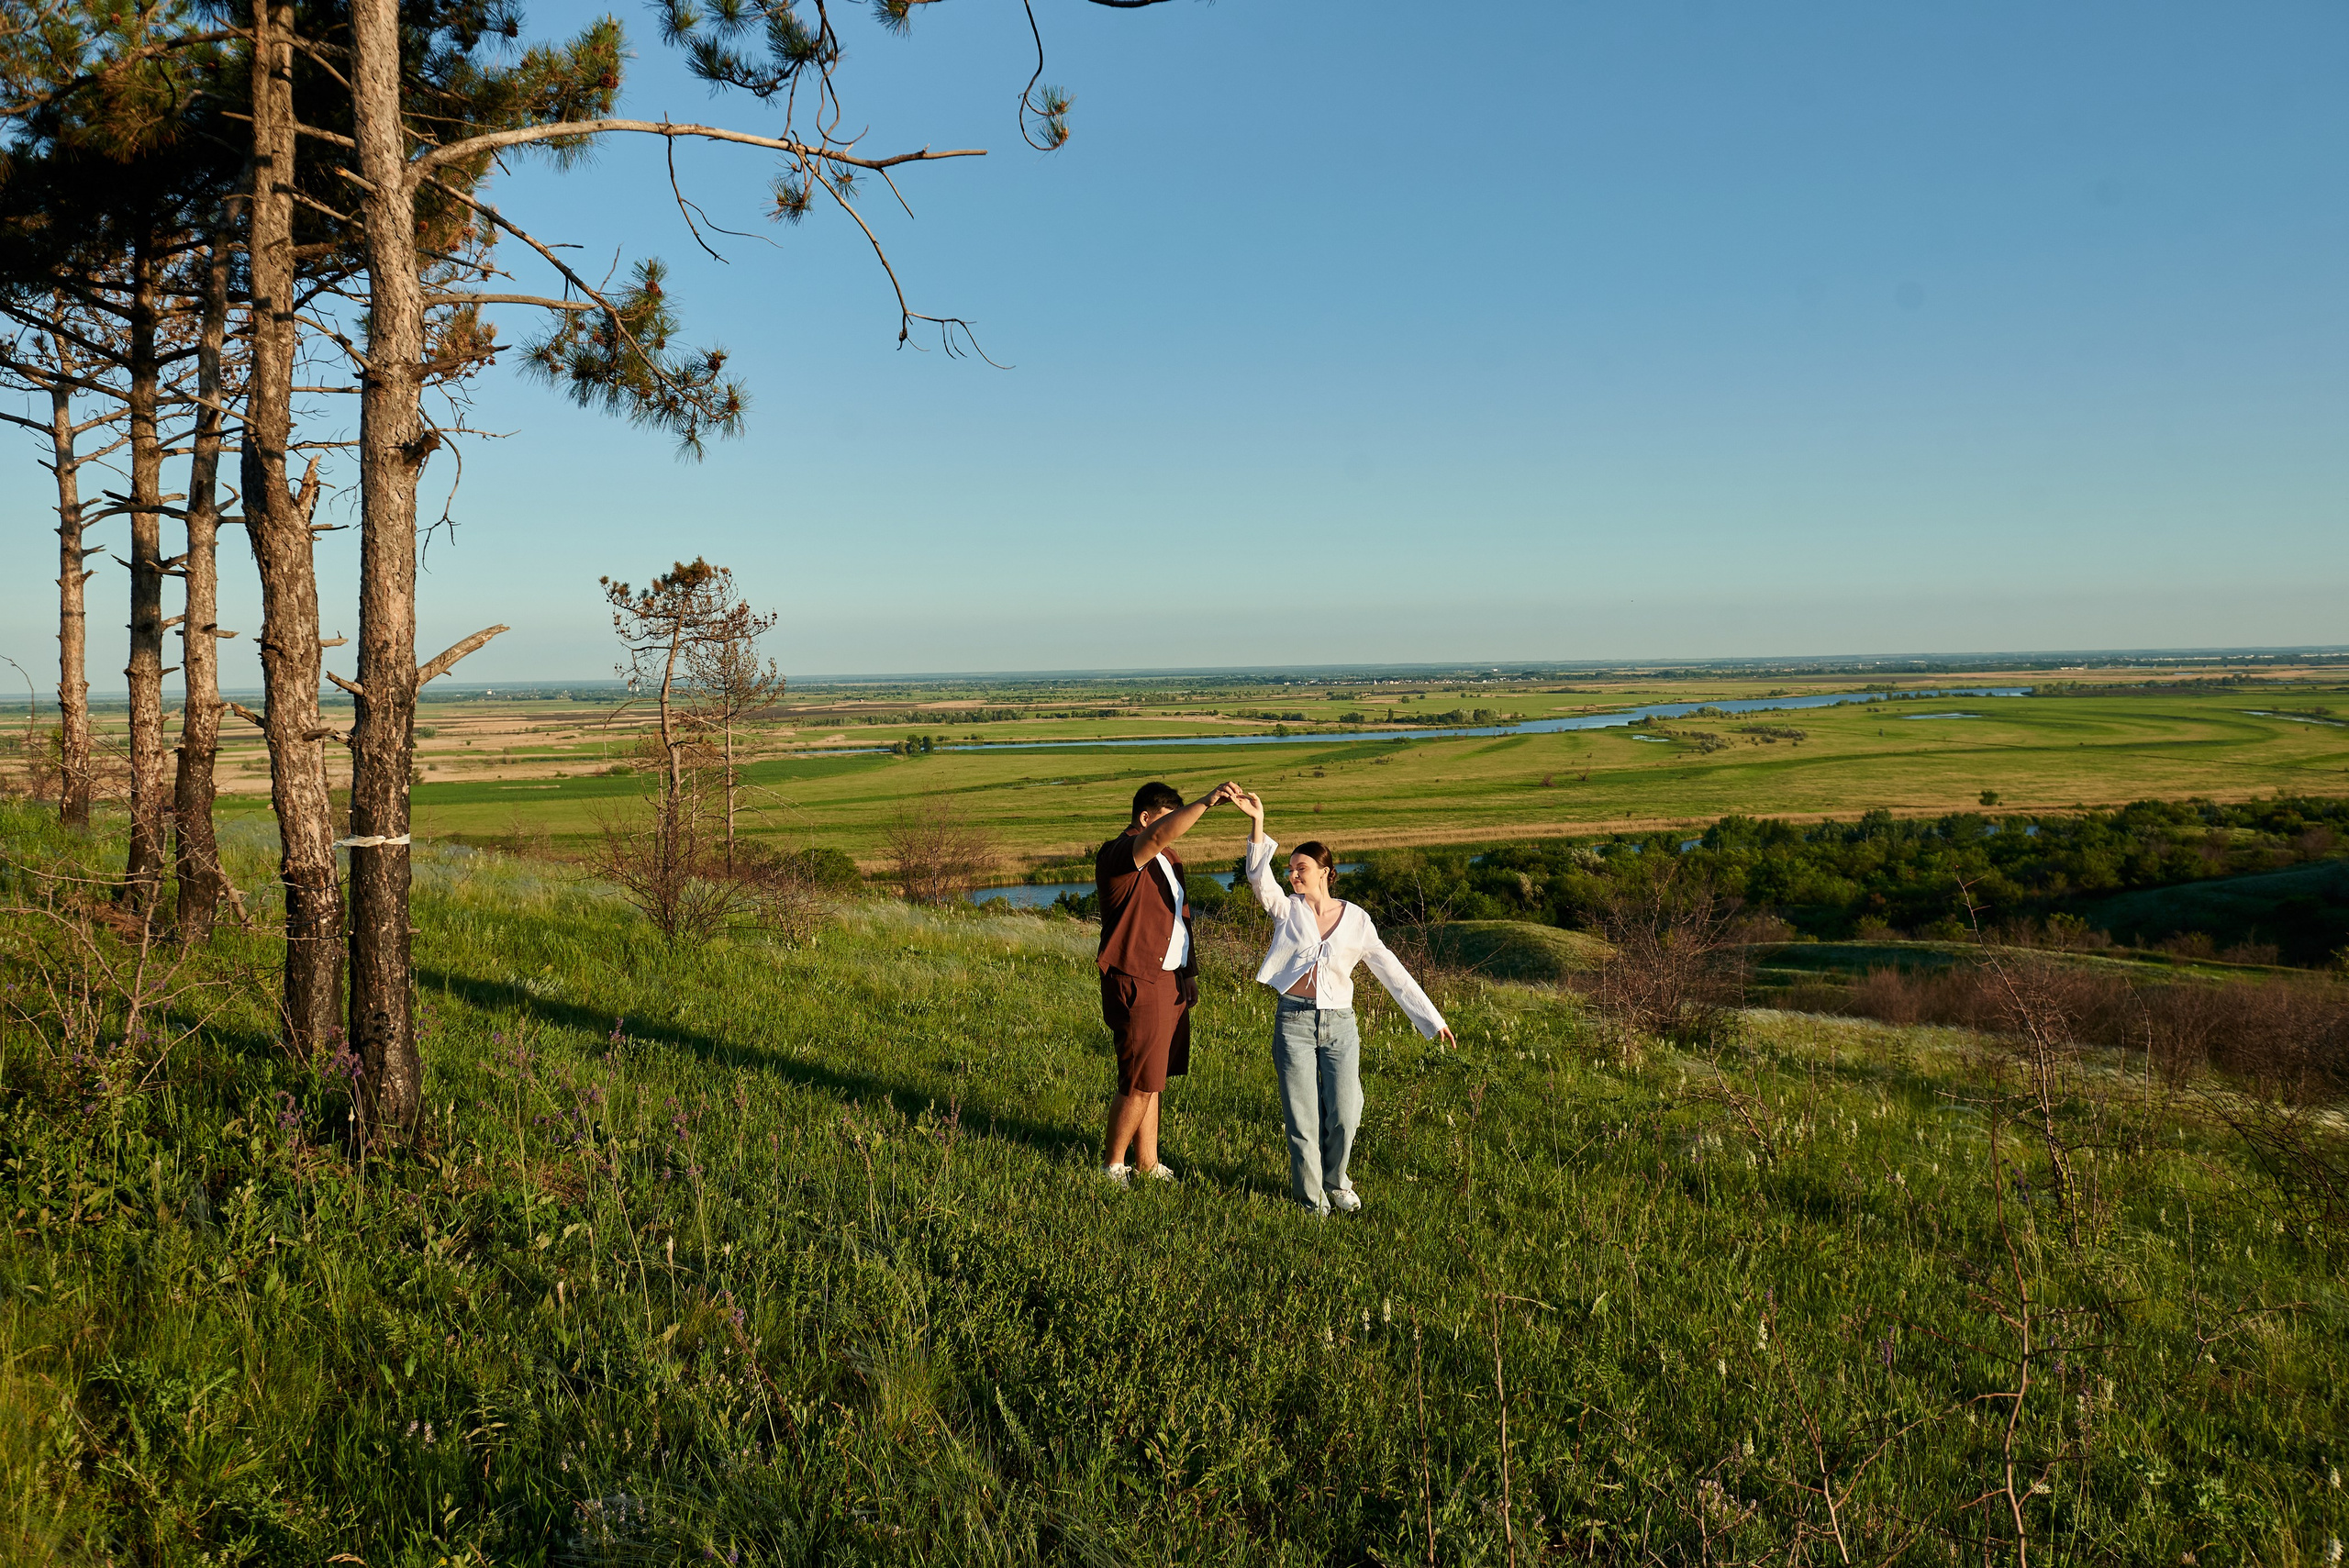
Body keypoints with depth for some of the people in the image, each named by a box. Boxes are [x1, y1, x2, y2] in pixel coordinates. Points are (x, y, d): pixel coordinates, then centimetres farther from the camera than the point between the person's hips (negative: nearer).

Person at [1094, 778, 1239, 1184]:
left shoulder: (1168, 858, 15)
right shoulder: (1118, 855, -16)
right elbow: (1160, 836, -37)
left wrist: (1189, 971, 19)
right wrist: (1207, 802, -41)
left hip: (1170, 980, 9)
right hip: (1137, 985, -9)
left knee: (1153, 1079, 14)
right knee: (1140, 1084, -3)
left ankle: (1148, 1164, 22)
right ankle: (1112, 1166, 12)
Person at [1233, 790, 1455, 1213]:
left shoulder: (1356, 919, 5)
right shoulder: (1287, 909, 3)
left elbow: (1391, 971, 8)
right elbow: (1259, 876, -15)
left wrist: (1432, 1018, 7)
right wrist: (1257, 821, -28)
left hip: (1340, 1023, 1)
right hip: (1294, 1021, -1)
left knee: (1344, 1116, 1)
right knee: (1303, 1117, 1)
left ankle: (1335, 1182, 30)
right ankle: (1310, 1195, 23)